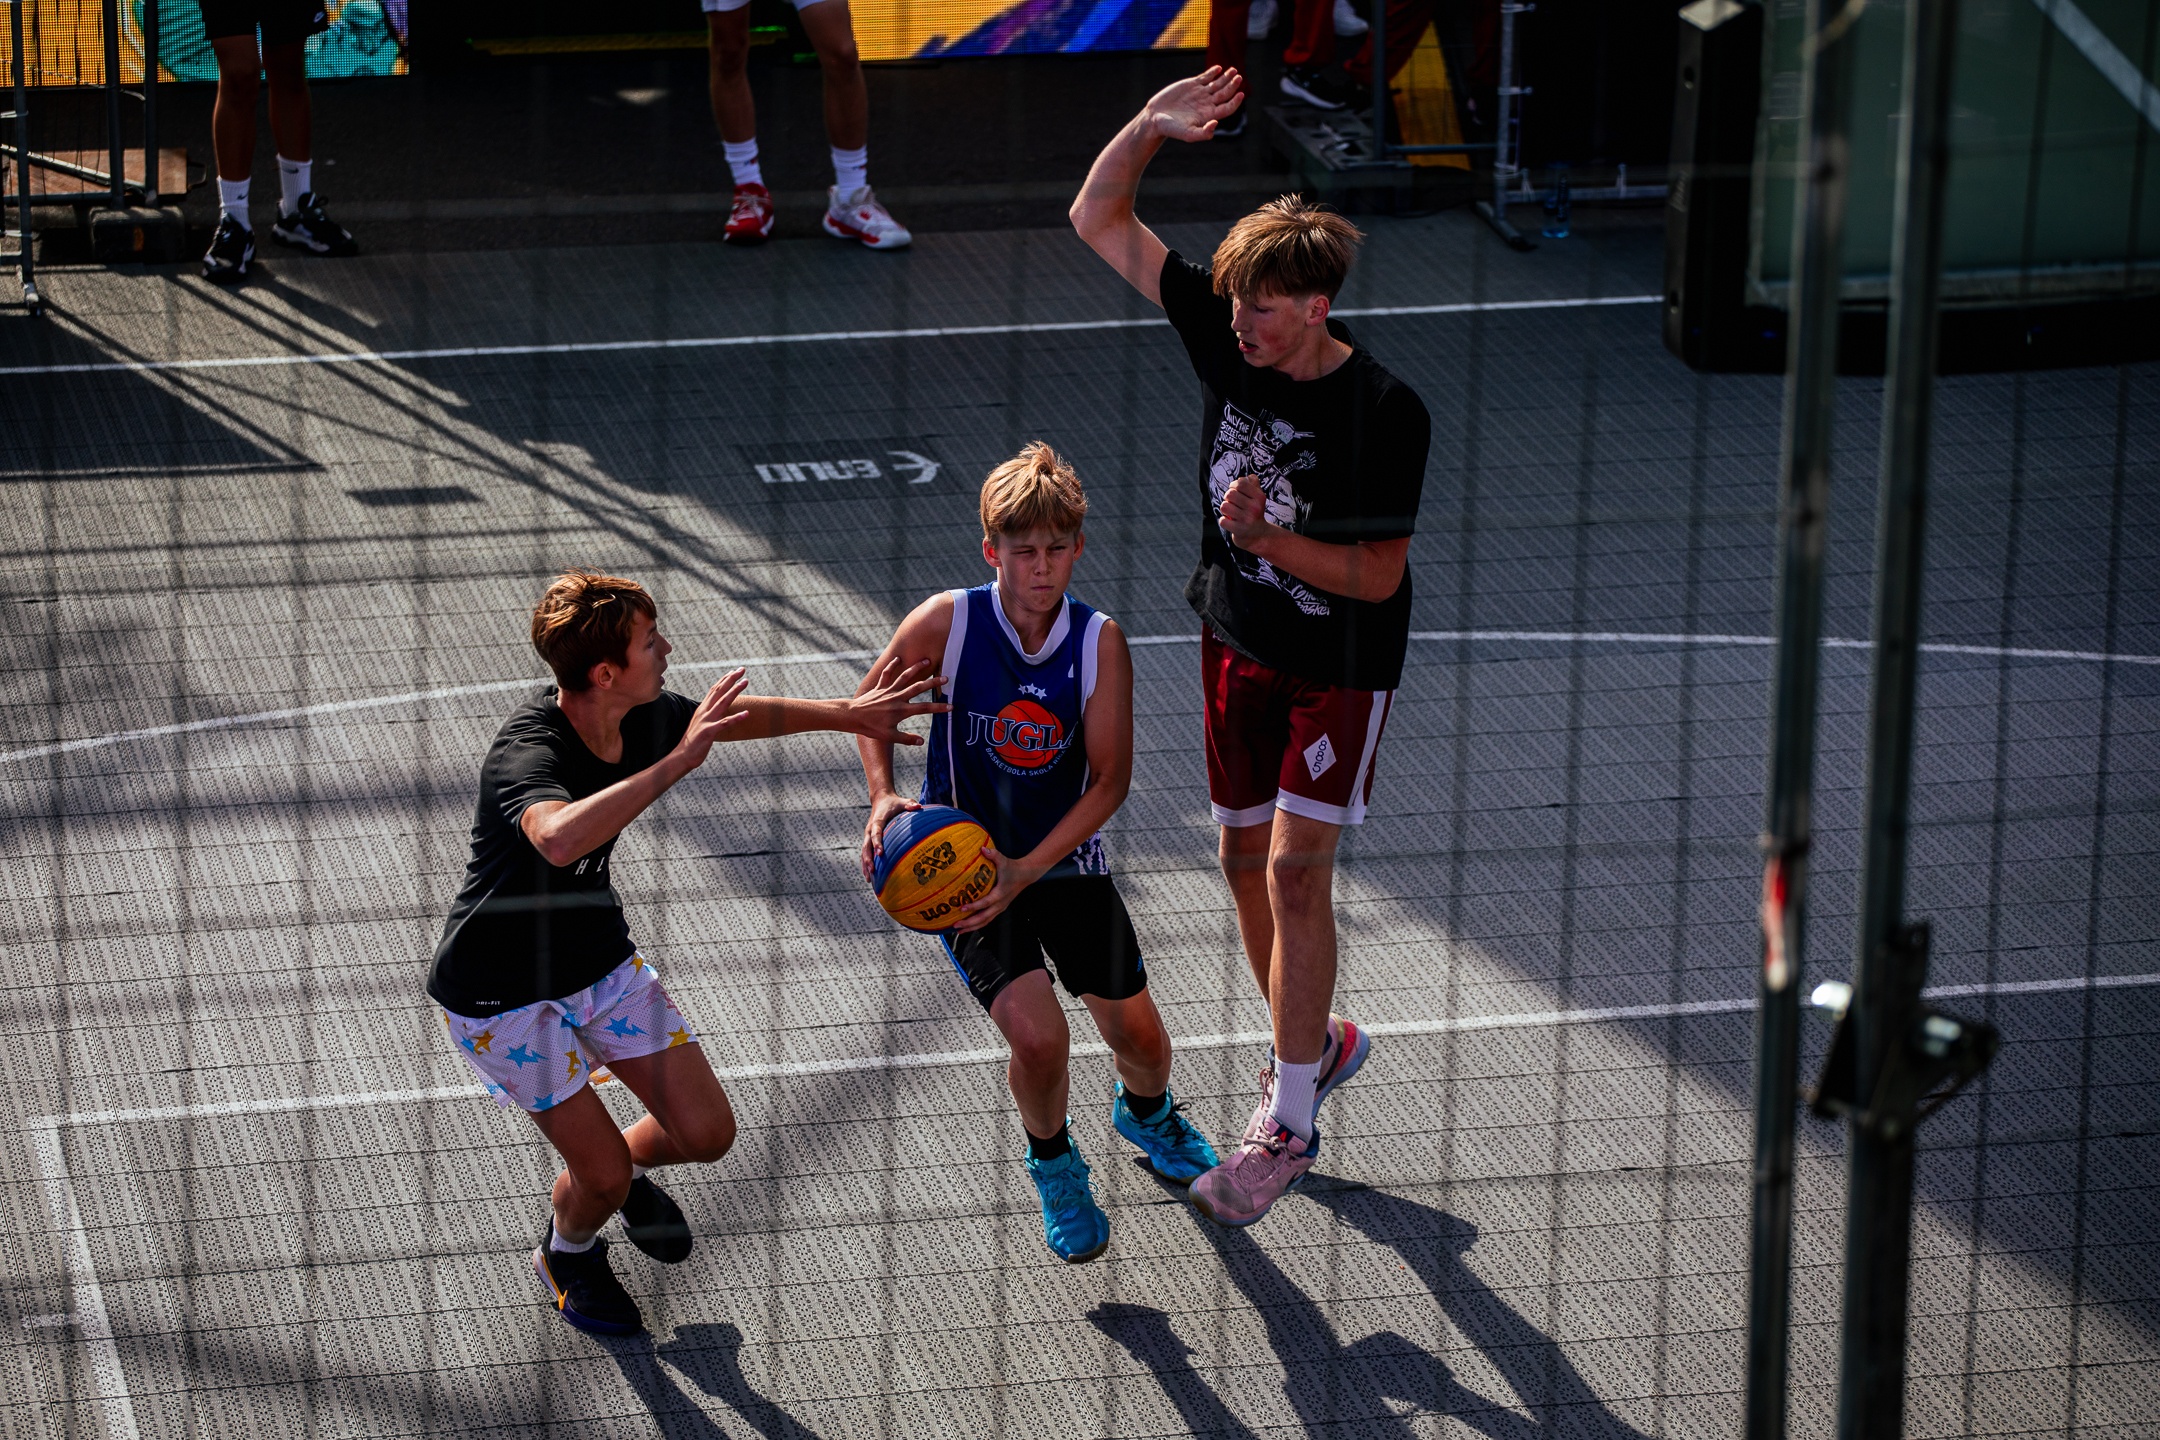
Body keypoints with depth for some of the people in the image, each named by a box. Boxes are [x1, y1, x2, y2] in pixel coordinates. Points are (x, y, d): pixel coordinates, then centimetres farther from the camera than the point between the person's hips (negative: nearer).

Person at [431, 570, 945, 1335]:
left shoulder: (641, 717, -12)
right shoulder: (527, 752, -35)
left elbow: (742, 715, 11)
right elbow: (560, 840, -58)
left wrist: (848, 713, 17)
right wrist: (677, 761, -54)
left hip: (600, 953, 7)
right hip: (503, 993, -7)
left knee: (706, 1133, 2)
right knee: (603, 1174, -3)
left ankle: (619, 1173, 37)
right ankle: (568, 1251, 34)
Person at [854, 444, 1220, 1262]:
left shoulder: (1100, 642, -13)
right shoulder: (947, 623, -17)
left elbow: (1109, 780, -13)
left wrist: (1027, 871, -23)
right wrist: (883, 797, -17)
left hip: (1066, 860, 2)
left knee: (1140, 1038, 8)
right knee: (1039, 1040, -19)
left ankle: (1146, 1115, 46)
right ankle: (1052, 1164, 14)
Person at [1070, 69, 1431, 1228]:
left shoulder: (1385, 414, -24)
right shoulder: (1224, 330, -10)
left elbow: (1378, 574, -20)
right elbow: (1097, 220, -5)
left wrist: (1271, 539, -32)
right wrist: (1149, 129, -21)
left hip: (1340, 664, -6)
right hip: (1238, 640, 6)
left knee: (1296, 867, -12)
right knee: (1244, 857, 14)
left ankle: (1287, 1125, -6)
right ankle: (1316, 1042, 36)